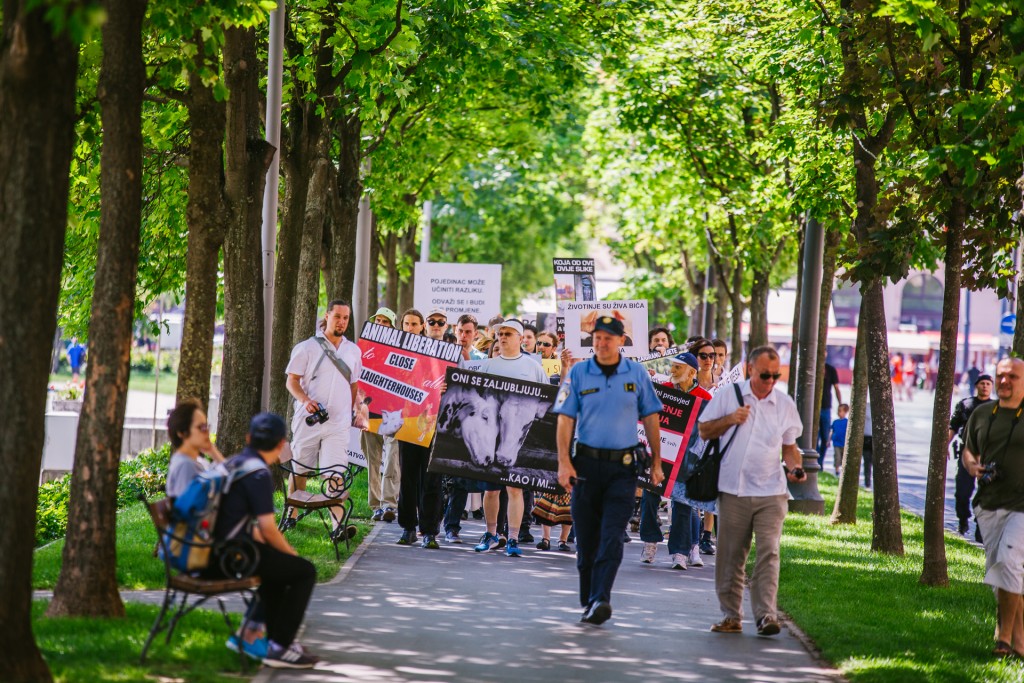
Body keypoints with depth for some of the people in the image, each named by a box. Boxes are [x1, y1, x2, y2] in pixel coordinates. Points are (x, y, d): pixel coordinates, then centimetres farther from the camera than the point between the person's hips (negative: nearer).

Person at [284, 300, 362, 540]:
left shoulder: (353, 351, 14)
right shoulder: (307, 347, 2)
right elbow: (292, 381, 0)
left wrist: (352, 412, 13)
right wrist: (305, 400, -17)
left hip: (339, 423, 1)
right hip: (308, 420, -1)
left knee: (335, 472, -10)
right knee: (299, 469, 7)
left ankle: (338, 524, -18)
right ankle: (292, 514, 25)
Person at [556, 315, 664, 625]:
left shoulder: (637, 373, 4)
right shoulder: (578, 373, 2)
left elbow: (650, 418, 10)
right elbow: (566, 419, 1)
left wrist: (656, 462, 8)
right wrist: (564, 462, -9)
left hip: (623, 466, -1)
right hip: (587, 463, 1)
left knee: (611, 537, -12)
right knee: (586, 538, 7)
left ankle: (600, 600, -19)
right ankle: (588, 601, 19)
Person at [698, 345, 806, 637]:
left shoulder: (785, 404, 8)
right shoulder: (728, 396, 5)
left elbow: (790, 446, 16)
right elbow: (704, 431, 9)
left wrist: (795, 467, -3)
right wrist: (729, 420, -8)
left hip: (771, 494, 0)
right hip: (733, 491, 0)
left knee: (768, 552, -12)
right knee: (731, 555, 5)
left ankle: (766, 615, -15)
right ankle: (731, 615, 14)